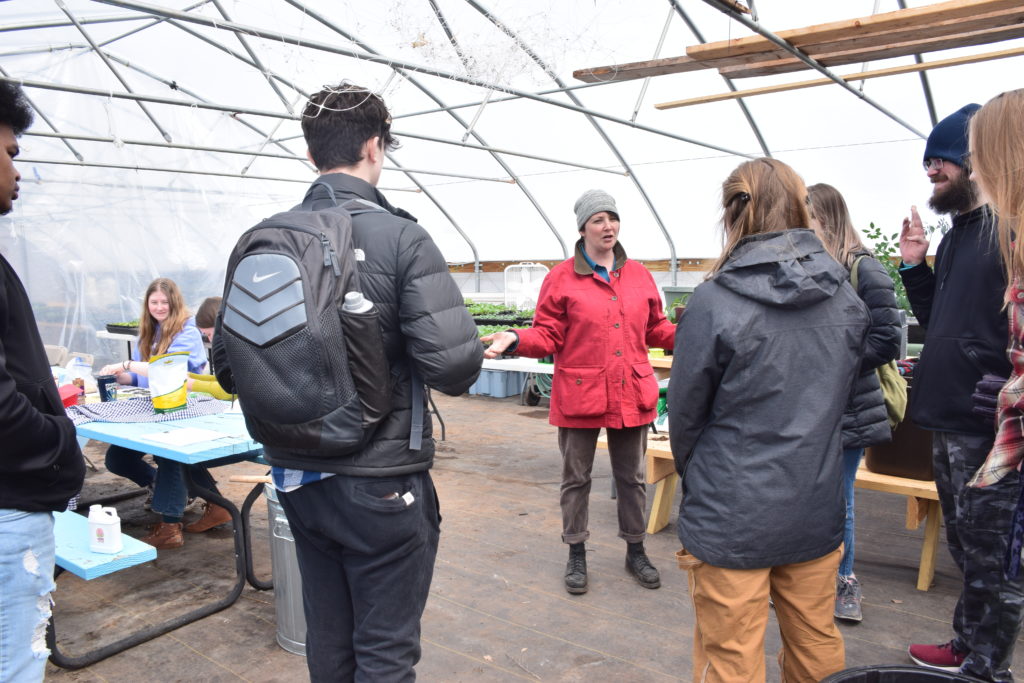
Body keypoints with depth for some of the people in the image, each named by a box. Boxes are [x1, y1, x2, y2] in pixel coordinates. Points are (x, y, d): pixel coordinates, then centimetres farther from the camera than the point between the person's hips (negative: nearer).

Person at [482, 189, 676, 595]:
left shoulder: (638, 275, 7)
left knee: (631, 476, 15)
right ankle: (576, 555, 27)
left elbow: (656, 330, 14)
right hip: (579, 395, -3)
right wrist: (515, 340, -23)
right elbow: (547, 336, -6)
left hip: (632, 395, 3)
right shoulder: (562, 277, -4)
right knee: (576, 478, 11)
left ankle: (635, 551, 33)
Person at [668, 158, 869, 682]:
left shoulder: (713, 303, -17)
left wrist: (694, 477, 11)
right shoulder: (847, 299, -1)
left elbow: (685, 413, -7)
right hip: (817, 512, 5)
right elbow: (839, 395, 12)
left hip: (732, 518, -4)